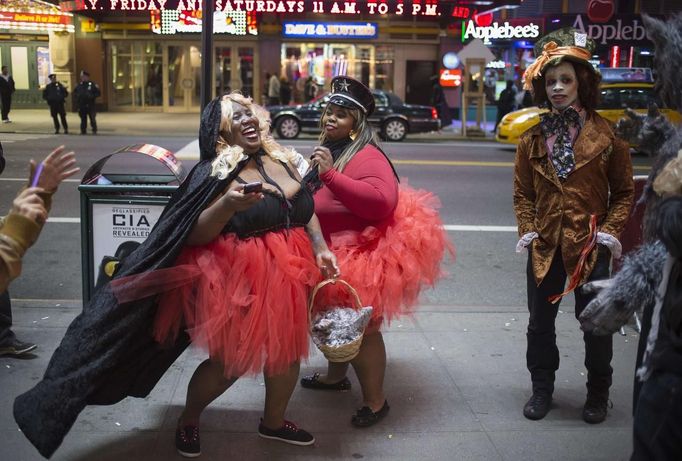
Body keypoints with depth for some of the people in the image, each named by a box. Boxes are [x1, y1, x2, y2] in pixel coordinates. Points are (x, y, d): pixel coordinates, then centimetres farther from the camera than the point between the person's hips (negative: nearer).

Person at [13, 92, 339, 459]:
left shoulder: (282, 158, 8)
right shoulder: (218, 173, -11)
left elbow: (307, 207, 17)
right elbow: (194, 235, -16)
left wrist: (320, 248, 4)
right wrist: (229, 204, -32)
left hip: (288, 272, 7)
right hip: (237, 279, -6)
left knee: (287, 349, 17)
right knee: (228, 362, 3)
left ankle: (273, 422, 42)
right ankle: (188, 421, 32)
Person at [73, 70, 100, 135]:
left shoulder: (92, 84, -3)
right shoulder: (79, 85, 11)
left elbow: (98, 93, -4)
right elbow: (74, 92, 23)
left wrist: (92, 96, -16)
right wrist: (77, 96, 3)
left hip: (90, 105, -4)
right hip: (81, 105, 4)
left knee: (92, 118, -3)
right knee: (83, 119, 8)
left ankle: (94, 130, 5)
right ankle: (83, 131, 13)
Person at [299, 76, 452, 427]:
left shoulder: (367, 157, -20)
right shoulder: (328, 150, 10)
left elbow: (382, 201, -41)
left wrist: (330, 174, -40)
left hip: (363, 261, -9)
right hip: (334, 258, 9)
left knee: (360, 329, 2)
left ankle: (376, 401, 19)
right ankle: (335, 376, 46)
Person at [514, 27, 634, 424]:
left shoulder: (606, 134, -4)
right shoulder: (533, 139, 5)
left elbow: (624, 190, 2)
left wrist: (611, 230, -8)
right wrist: (527, 228, -2)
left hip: (590, 246, -3)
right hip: (545, 245, 3)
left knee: (596, 324, 8)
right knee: (540, 322, 12)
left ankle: (598, 394, 28)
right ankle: (542, 389, 30)